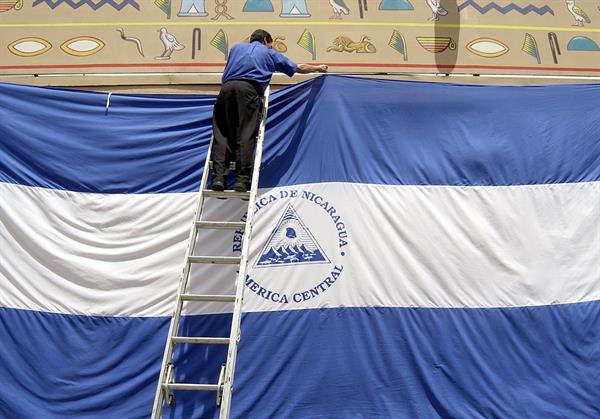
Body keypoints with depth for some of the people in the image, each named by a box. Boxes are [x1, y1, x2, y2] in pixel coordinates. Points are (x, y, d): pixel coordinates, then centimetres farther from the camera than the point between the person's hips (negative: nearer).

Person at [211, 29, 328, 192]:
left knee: (221, 134, 0)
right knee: (245, 136, -6)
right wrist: (318, 68, 50)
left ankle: (219, 177, -12)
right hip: (248, 89, -3)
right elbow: (299, 68, 34)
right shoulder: (269, 53, 26)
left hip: (226, 87, 3)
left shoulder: (236, 47, 33)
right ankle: (242, 179, -14)